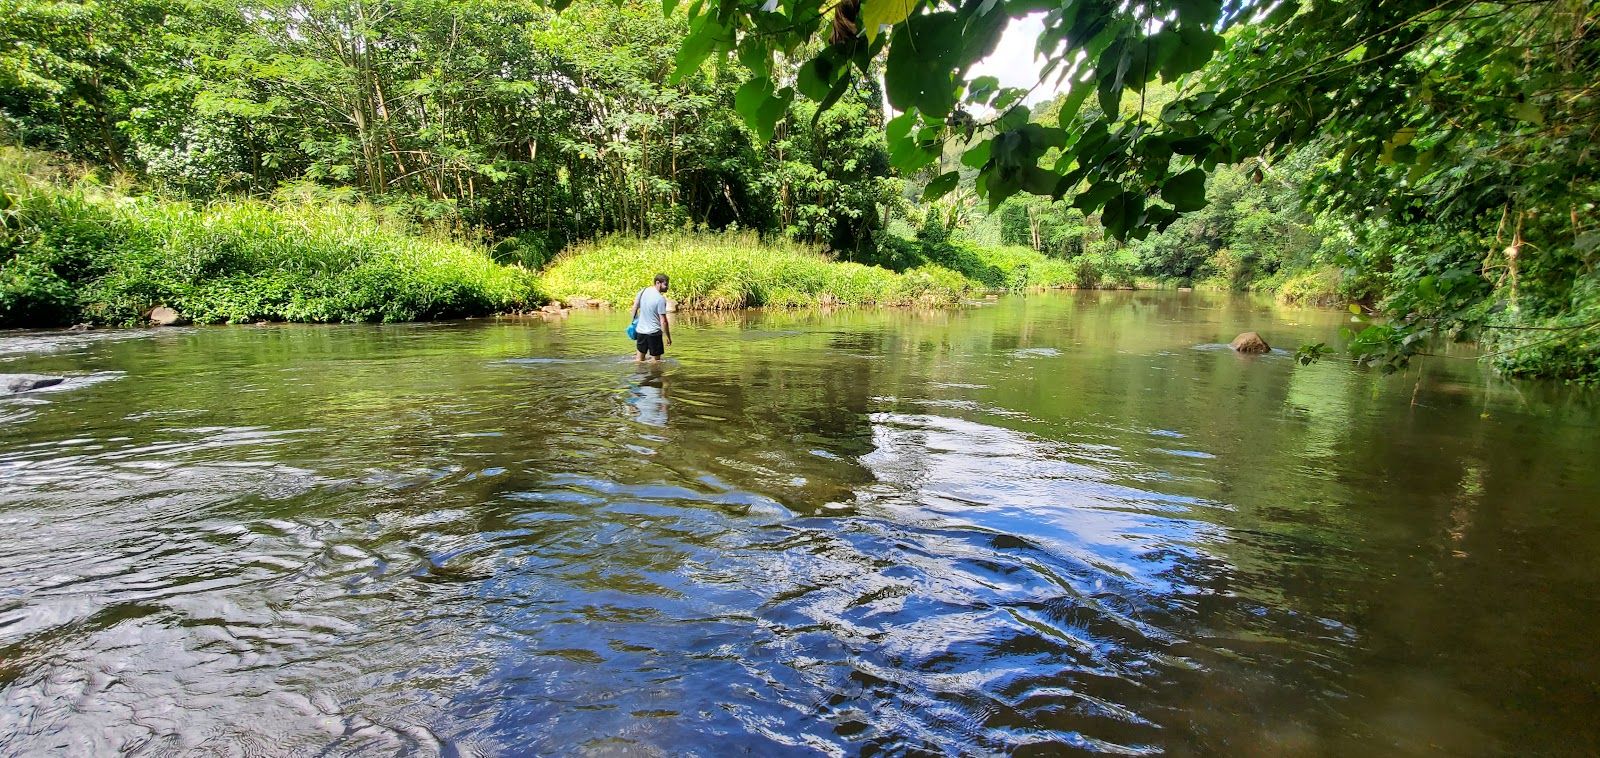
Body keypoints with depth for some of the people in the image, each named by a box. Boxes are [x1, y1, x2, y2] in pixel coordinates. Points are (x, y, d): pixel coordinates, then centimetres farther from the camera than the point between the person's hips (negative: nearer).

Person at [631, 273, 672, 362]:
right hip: (654, 332, -7)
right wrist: (668, 337, -8)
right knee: (656, 360, 3)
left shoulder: (643, 291, 2)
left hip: (640, 330, 7)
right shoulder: (660, 299, -18)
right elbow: (663, 321, -17)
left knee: (640, 358, 17)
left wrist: (634, 321, 26)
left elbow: (634, 307, 11)